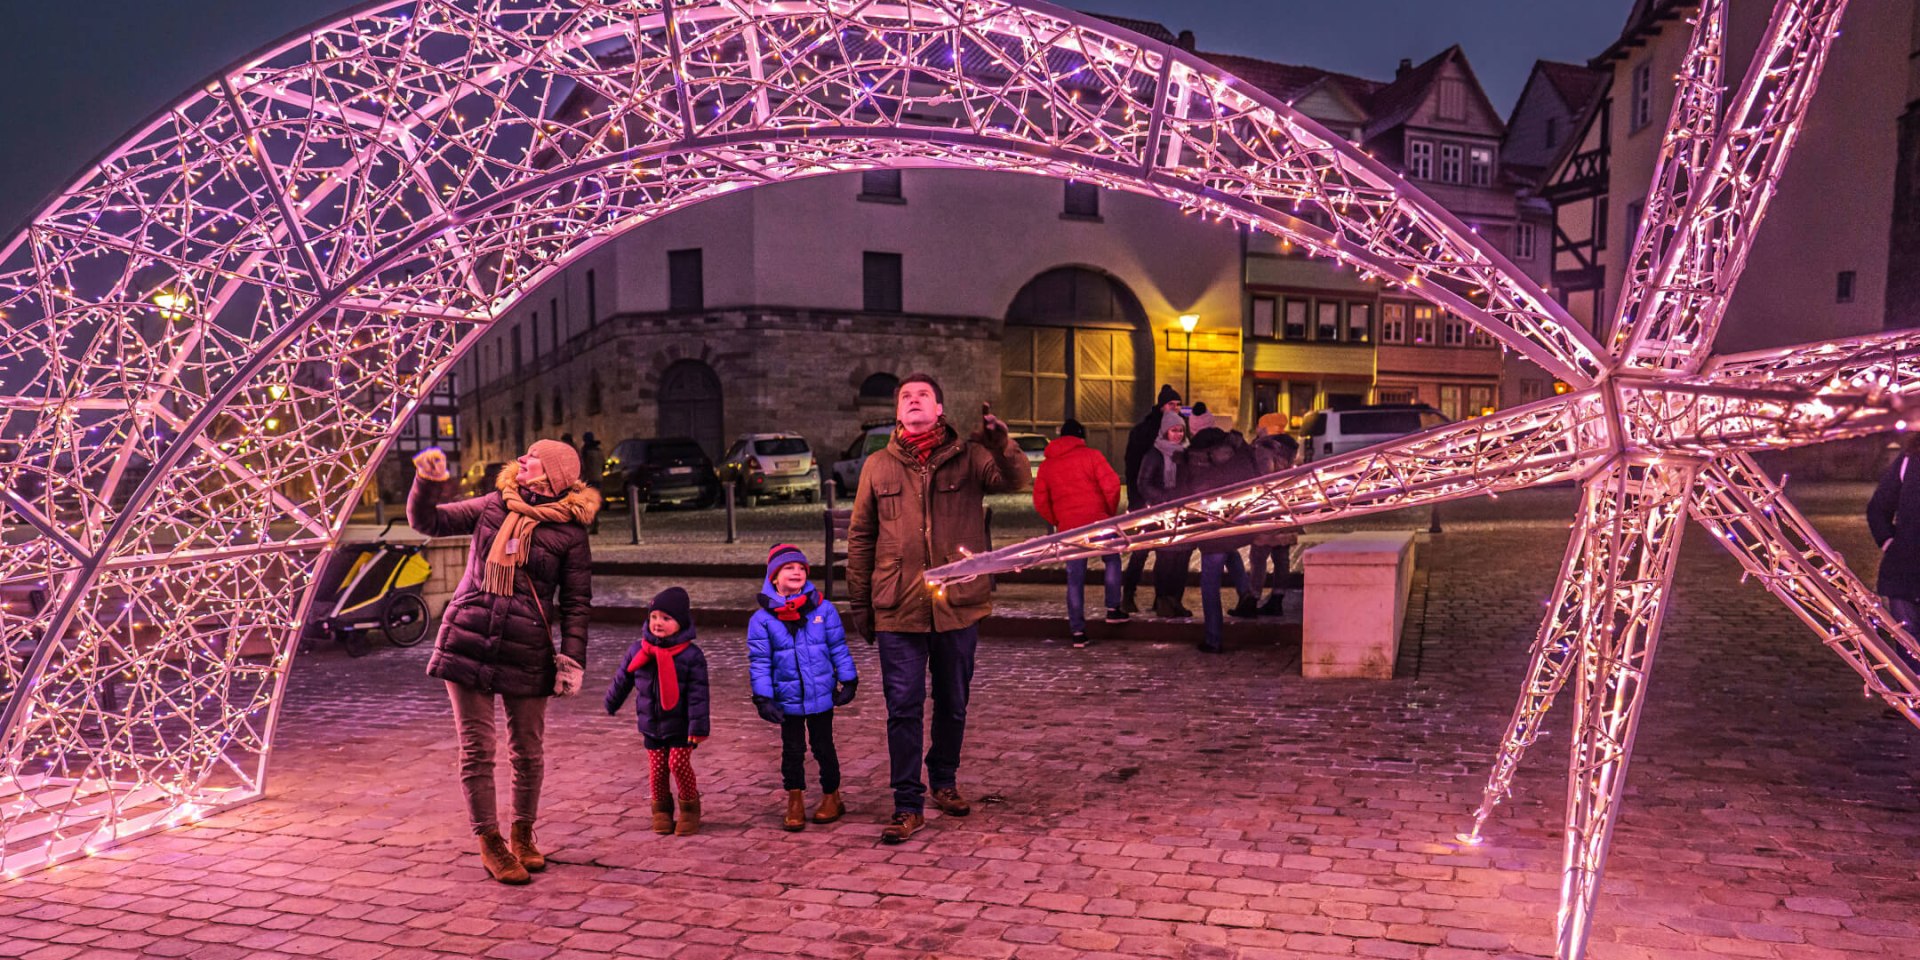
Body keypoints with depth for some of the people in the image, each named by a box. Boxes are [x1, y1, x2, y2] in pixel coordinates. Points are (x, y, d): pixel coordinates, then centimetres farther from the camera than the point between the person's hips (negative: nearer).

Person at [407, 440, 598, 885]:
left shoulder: (570, 531, -1)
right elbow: (427, 521, 9)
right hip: (468, 642, 2)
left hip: (526, 652, -1)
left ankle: (523, 835, 30)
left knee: (527, 751, 8)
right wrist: (428, 481, -9)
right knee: (477, 748, 3)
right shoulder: (492, 507, 7)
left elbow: (576, 602, 0)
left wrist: (572, 658, -6)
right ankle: (490, 843, 19)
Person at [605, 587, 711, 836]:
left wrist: (698, 726, -16)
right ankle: (661, 809, 26)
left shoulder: (691, 655, -13)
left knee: (679, 763, -8)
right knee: (657, 768, 6)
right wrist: (611, 704, 27)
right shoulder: (638, 650, -1)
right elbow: (622, 679, 15)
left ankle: (690, 808, 13)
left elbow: (698, 694, -13)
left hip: (680, 725, -4)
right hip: (651, 723, 4)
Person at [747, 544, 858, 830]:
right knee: (792, 750, 11)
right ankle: (795, 801, 24)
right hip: (787, 699, 0)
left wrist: (848, 680, 1)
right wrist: (763, 698, -8)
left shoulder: (823, 609, -4)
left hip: (821, 695, 0)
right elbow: (759, 661, -4)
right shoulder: (762, 618, -7)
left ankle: (831, 796, 29)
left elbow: (838, 648, 2)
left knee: (824, 747, 13)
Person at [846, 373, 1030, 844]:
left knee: (953, 706, 15)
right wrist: (859, 603, 8)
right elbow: (860, 539, 9)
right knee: (904, 709, 1)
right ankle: (908, 804, 11)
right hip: (898, 609, 0)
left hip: (958, 605, 0)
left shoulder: (968, 457, 1)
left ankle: (944, 782, 34)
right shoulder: (878, 466, 5)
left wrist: (1001, 444, -36)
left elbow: (1017, 480, -15)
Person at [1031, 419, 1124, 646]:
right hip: (1097, 521, -3)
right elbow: (1111, 484, -10)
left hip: (1069, 527, 3)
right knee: (1112, 561, 20)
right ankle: (1113, 608, 16)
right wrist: (1111, 511, 5)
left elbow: (1040, 501, 10)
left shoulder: (1047, 465, 12)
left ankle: (1077, 630, 4)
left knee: (1075, 579, 6)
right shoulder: (1091, 455, -1)